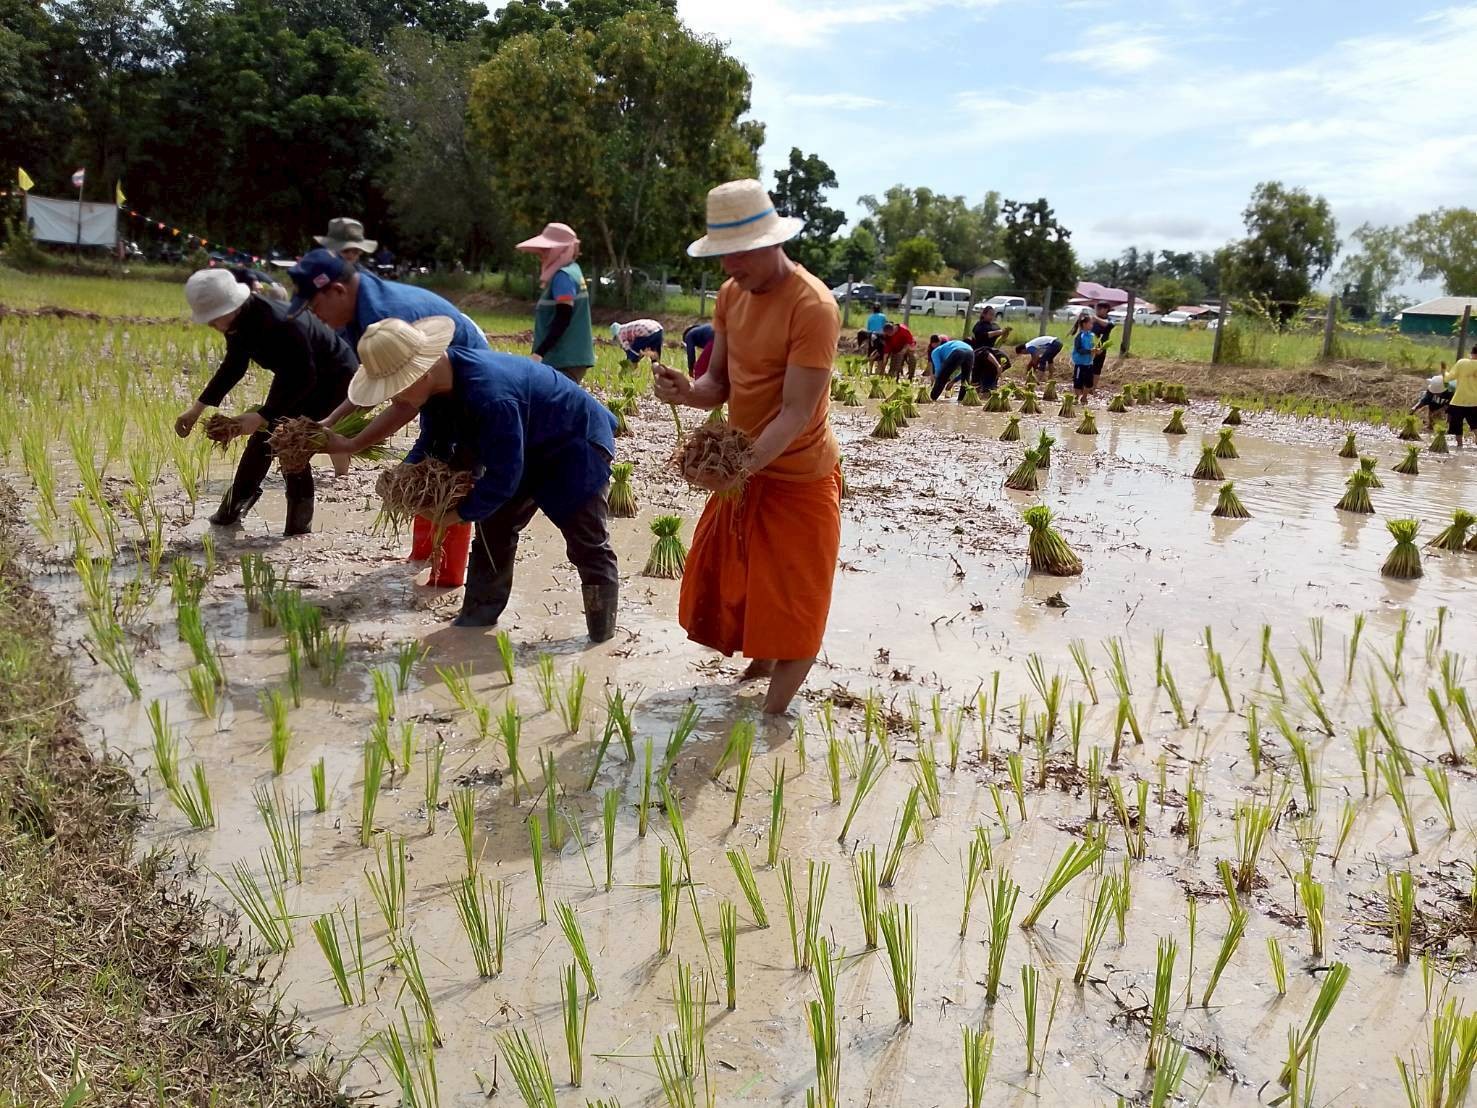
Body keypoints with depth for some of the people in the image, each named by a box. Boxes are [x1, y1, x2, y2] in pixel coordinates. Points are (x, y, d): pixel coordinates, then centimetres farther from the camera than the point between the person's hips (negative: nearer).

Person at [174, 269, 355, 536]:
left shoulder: (281, 324, -38)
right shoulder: (237, 322, -12)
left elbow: (305, 379, -34)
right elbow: (233, 366, 5)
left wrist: (262, 416, -37)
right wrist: (197, 408, 1)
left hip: (332, 376, -8)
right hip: (294, 375, 8)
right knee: (263, 436, 8)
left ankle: (299, 524, 0)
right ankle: (236, 503, 24)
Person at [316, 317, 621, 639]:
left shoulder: (490, 396, -41)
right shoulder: (438, 380, -13)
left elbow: (502, 476, -33)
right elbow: (434, 441, 5)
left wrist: (460, 513, -19)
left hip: (576, 445, -9)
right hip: (525, 451, 9)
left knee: (587, 543, -6)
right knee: (494, 526, 9)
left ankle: (603, 631, 4)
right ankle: (480, 612, 21)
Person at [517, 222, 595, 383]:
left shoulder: (563, 276, -13)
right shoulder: (572, 270, 16)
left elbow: (563, 318, -22)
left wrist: (538, 353, -25)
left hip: (565, 359, -10)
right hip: (573, 357, 10)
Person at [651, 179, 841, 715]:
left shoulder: (813, 306, -24)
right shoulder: (731, 293, 1)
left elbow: (797, 411, -26)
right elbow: (721, 382, 3)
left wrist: (746, 466, -38)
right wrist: (687, 391, -19)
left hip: (798, 476, -8)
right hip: (742, 469, 8)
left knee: (790, 604, 2)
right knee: (726, 582, 18)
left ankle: (773, 716, 15)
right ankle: (760, 664, 42)